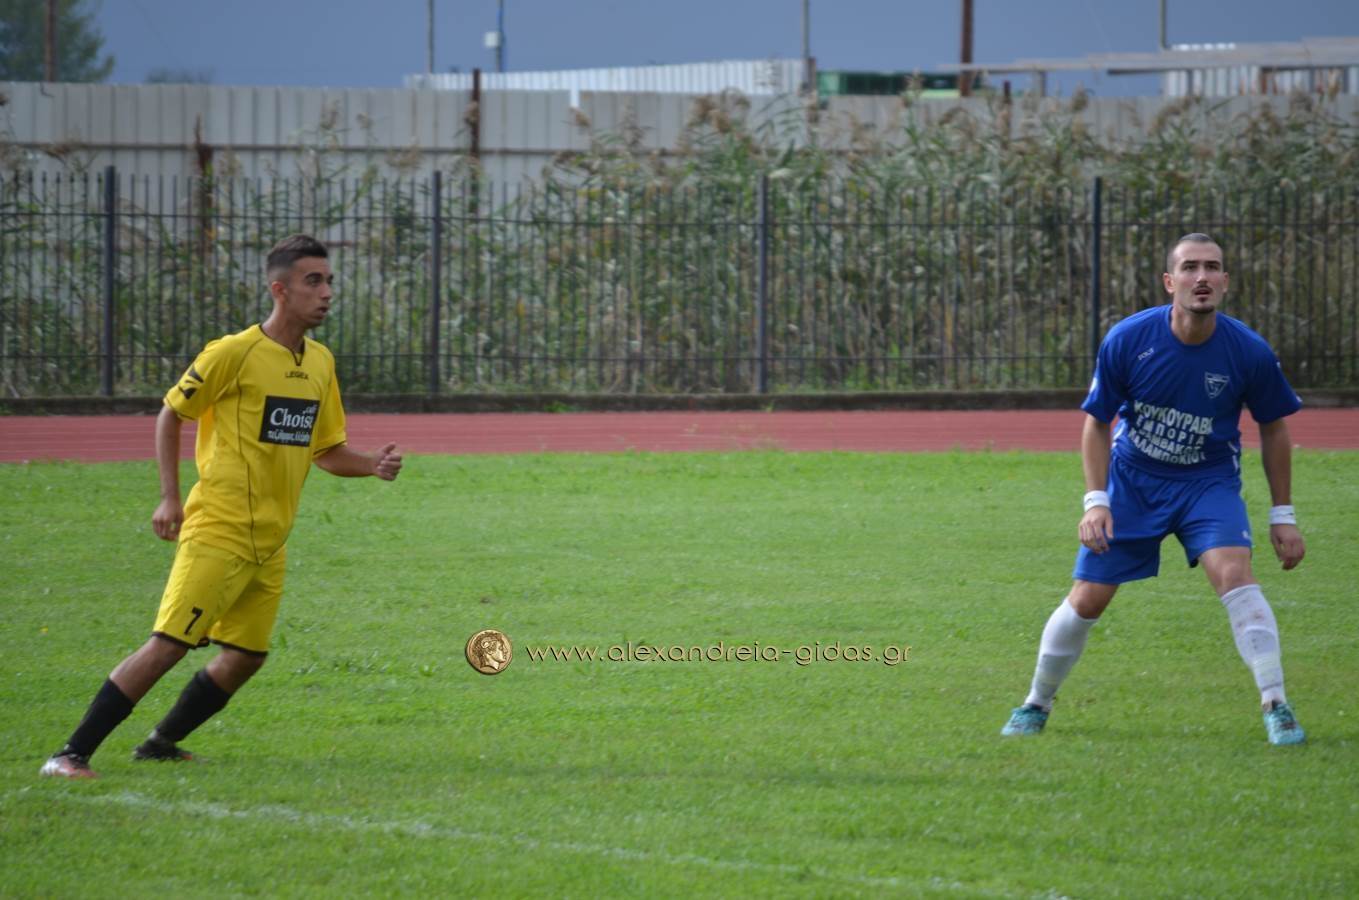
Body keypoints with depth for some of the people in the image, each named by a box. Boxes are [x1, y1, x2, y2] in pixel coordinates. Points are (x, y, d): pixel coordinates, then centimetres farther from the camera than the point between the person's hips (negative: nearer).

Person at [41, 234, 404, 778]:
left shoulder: (320, 363, 10)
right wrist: (169, 498, -8)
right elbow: (171, 415, -2)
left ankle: (160, 746, 25)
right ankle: (72, 755, -12)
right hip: (218, 530, -8)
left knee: (245, 656, 9)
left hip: (269, 543, 8)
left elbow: (325, 451, 18)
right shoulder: (235, 354, -11)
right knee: (168, 645, -14)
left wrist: (373, 466, -2)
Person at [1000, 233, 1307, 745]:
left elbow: (1273, 427, 0)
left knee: (1233, 570, -27)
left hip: (1209, 482, -1)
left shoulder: (1249, 352, -17)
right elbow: (1097, 421, -4)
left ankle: (1276, 707, -23)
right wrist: (1096, 501, -12)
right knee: (1086, 601, 0)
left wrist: (1282, 515, 2)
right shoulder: (1127, 340, -18)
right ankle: (1036, 706, 24)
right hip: (1132, 478, 1)